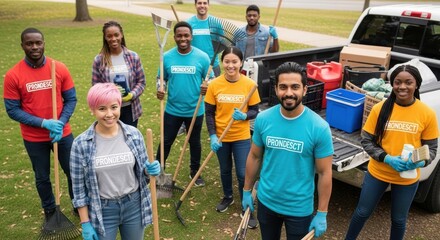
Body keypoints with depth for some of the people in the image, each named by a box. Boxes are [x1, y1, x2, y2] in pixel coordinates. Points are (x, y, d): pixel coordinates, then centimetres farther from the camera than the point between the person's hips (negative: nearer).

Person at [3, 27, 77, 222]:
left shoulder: (60, 68, -8)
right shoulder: (13, 75, -12)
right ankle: (50, 211, 38)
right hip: (34, 138, -1)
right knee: (42, 177, 16)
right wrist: (44, 123, -19)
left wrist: (61, 123, -17)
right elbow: (13, 110, -10)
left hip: (62, 133, 1)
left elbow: (71, 99, -2)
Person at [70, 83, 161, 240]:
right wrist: (85, 223, -5)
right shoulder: (81, 144, -13)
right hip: (102, 210, -2)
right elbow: (79, 188, -6)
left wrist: (150, 170, -16)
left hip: (134, 205, 2)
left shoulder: (134, 134, -7)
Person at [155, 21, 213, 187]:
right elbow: (161, 78, 6)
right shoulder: (167, 57, -5)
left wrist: (207, 87, -24)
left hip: (195, 110, 0)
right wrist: (159, 90, -16)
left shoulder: (202, 57, -10)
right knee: (166, 141, 14)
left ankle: (195, 172, 38)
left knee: (194, 142, 18)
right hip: (172, 109, 1)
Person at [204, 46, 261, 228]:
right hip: (221, 137, 2)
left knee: (243, 174, 3)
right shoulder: (214, 85, -10)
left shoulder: (249, 84, -12)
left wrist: (244, 116, -26)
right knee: (225, 170, 21)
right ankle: (227, 197, 46)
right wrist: (212, 136, -13)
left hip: (242, 137, -2)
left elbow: (255, 111, -4)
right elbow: (209, 113, -4)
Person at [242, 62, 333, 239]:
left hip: (300, 208, -2)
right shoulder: (263, 119, -11)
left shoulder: (319, 127, -19)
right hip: (266, 201, 3)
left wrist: (322, 213, -8)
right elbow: (254, 157, 2)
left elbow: (324, 173, -12)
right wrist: (247, 190, 7)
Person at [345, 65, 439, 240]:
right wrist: (387, 158, -21)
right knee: (362, 212, 16)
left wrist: (420, 162, -22)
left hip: (408, 178, 0)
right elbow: (366, 141, -7)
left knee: (398, 220, 20)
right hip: (377, 173, 0)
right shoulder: (380, 108, -12)